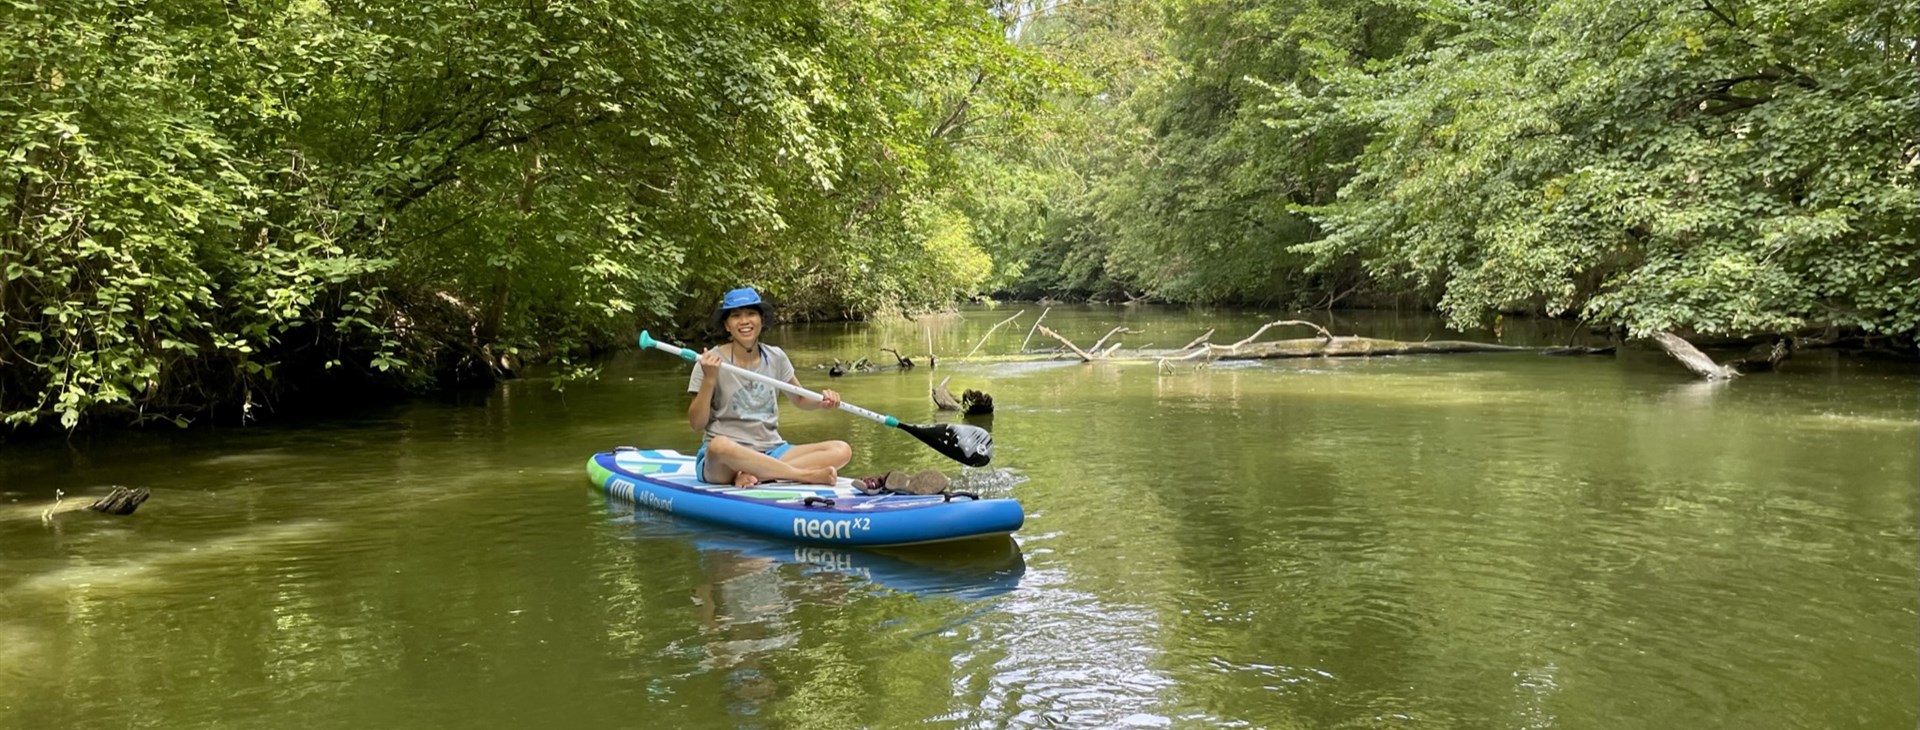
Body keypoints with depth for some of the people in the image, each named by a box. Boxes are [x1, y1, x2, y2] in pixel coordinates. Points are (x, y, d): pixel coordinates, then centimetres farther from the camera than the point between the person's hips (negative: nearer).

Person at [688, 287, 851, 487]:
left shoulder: (775, 357, 9)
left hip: (770, 452, 5)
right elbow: (697, 424, -5)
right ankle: (808, 475, -28)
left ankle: (753, 475, -26)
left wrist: (822, 401, 2)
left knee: (842, 450, -15)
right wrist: (709, 380, -18)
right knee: (720, 445, -41)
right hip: (722, 462, -5)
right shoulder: (711, 362, -4)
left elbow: (799, 399, 23)